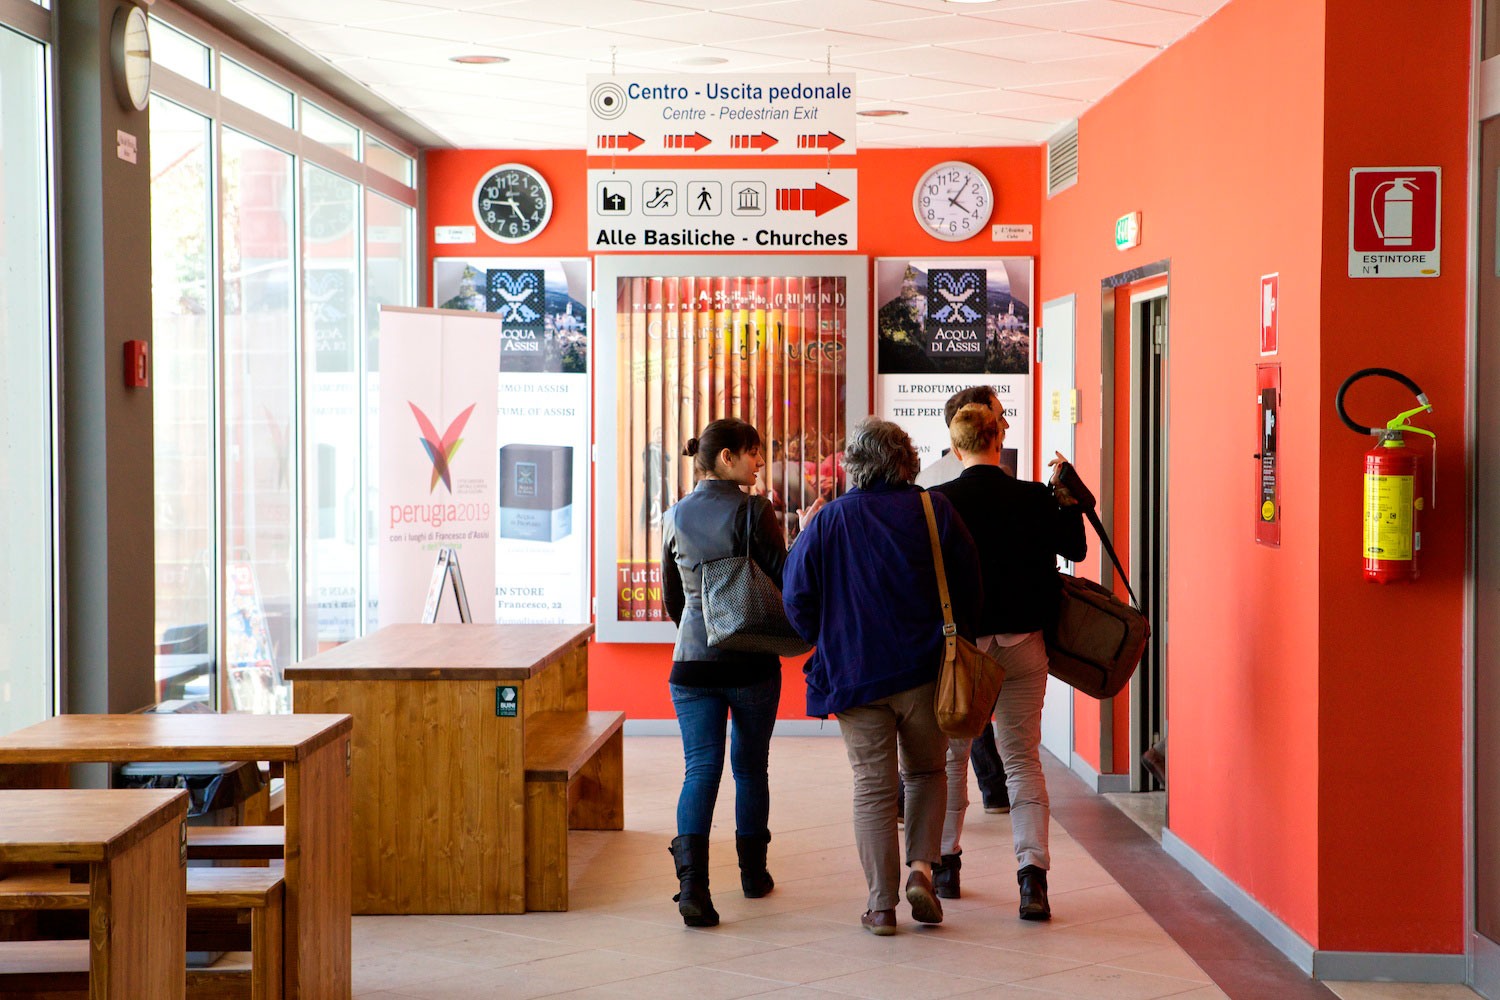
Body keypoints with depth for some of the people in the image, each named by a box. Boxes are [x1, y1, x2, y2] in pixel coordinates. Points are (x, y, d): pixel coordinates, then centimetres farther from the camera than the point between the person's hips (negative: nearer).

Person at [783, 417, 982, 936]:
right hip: (925, 670, 0)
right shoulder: (935, 512, -2)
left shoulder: (830, 520, -3)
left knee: (872, 787, 5)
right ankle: (921, 867, 3)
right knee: (926, 772, 19)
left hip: (854, 673, 0)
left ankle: (882, 904, 5)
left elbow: (797, 599, 0)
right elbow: (969, 587, -1)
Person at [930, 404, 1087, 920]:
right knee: (1023, 759, 6)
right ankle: (1032, 871, -8)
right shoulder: (1036, 499, -4)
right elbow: (1075, 549, 9)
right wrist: (1069, 498, 17)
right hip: (1022, 644, 1)